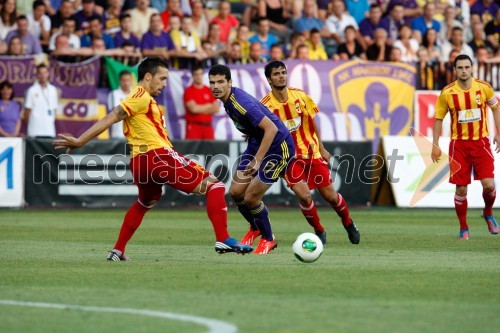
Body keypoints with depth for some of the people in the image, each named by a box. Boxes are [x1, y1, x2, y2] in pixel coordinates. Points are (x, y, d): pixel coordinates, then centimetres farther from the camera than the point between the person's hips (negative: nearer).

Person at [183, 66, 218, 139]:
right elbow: (193, 108, -13)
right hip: (193, 126, -5)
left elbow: (216, 108, 7)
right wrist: (208, 106, 1)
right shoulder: (189, 91, -1)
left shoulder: (209, 90, 13)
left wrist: (200, 109, -5)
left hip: (208, 126, 5)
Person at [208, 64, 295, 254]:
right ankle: (255, 228, 33)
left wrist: (257, 161, -32)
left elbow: (271, 129, -33)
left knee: (251, 197, -11)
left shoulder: (241, 103, -29)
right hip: (256, 143, 9)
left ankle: (268, 239, 14)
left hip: (277, 147, -9)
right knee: (236, 192, 5)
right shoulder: (227, 98, 0)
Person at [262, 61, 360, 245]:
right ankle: (319, 231, 4)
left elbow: (311, 123, 9)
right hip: (288, 157, -3)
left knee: (330, 195, 5)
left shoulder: (300, 96, -4)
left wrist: (322, 148, 12)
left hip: (312, 152, 3)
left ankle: (349, 224, 35)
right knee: (303, 195, -21)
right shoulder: (265, 105, -15)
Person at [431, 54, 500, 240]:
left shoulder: (484, 88, -4)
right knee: (461, 189, -2)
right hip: (459, 144, 0)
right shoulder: (447, 93, -5)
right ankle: (463, 228, 15)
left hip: (481, 142, 0)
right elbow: (438, 119, 4)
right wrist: (435, 145, 0)